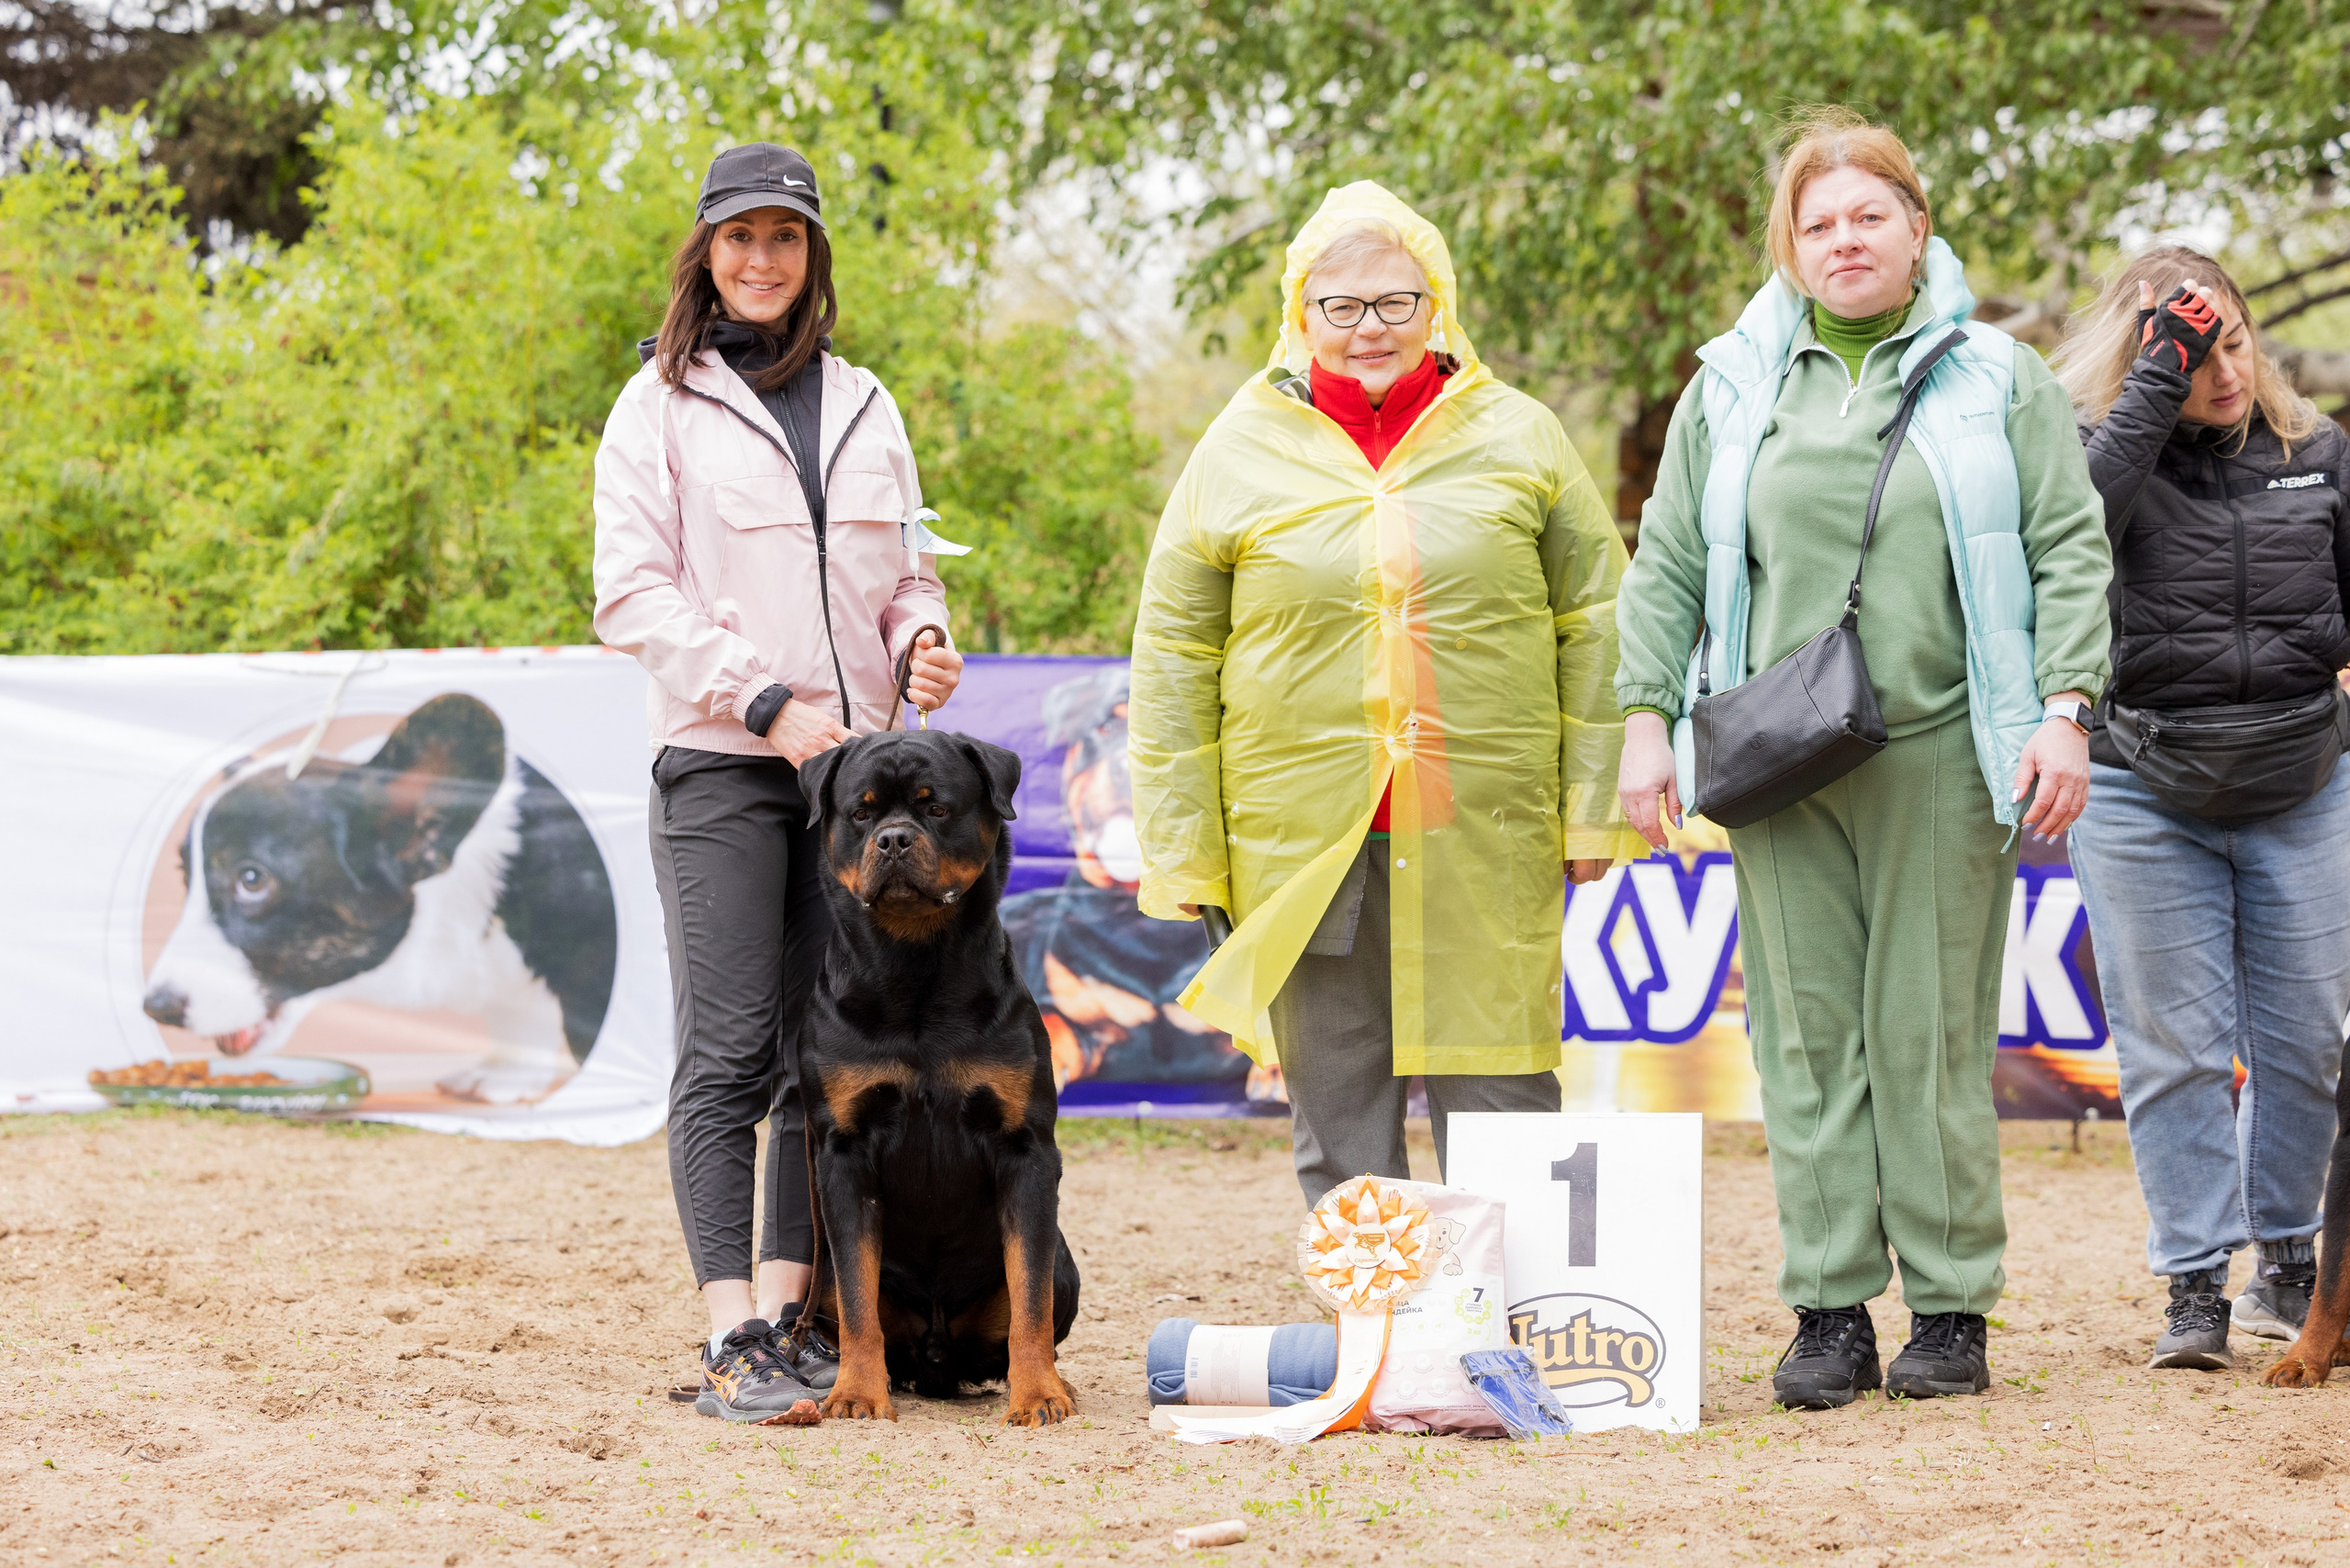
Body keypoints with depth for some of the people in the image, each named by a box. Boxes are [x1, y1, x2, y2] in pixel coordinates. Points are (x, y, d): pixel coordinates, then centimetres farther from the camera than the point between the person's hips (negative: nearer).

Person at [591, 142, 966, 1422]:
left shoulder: (863, 404, 17)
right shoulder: (661, 404, 3)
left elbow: (904, 566, 23)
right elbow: (633, 594, -4)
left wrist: (925, 641, -1)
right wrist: (769, 705, -14)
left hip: (854, 761, 5)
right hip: (719, 770, -4)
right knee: (729, 1049, -9)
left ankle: (788, 1313, 9)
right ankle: (731, 1342, -10)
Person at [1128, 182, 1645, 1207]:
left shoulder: (1519, 439, 7)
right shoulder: (1239, 451, 6)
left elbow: (1595, 627, 9)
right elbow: (1175, 658, 7)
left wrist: (1593, 806, 3)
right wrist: (1182, 851, 2)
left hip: (1487, 843, 0)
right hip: (1303, 843, 1)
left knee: (1503, 1112, 2)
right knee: (1339, 1130, 6)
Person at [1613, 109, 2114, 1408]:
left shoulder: (1996, 381, 9)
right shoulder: (1731, 390, 14)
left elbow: (2070, 552, 5)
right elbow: (1666, 565, 14)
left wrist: (2064, 712, -5)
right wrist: (1647, 719, 6)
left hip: (1942, 757, -2)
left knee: (1932, 1033, -1)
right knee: (1806, 1033, 0)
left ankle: (1952, 1308, 6)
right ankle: (1830, 1312, 4)